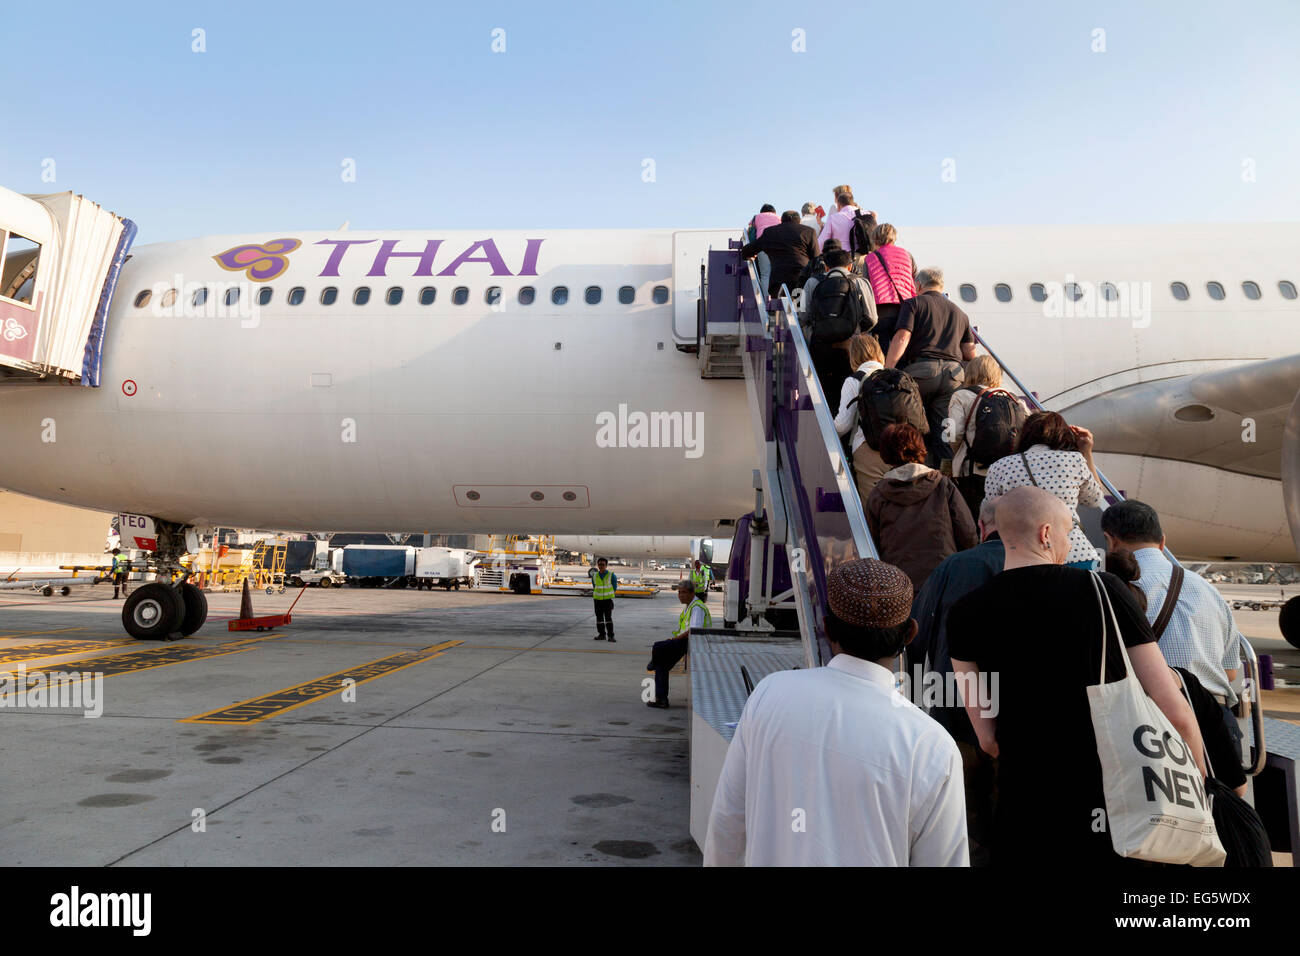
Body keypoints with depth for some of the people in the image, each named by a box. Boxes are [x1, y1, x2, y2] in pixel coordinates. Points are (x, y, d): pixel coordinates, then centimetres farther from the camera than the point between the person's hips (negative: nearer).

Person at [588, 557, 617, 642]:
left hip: (608, 600, -4)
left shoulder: (611, 575, -6)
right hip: (597, 600, 4)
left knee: (608, 618, -9)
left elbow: (615, 587, 4)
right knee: (599, 618, 7)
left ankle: (610, 636, -8)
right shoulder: (594, 576, 3)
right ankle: (602, 635, 17)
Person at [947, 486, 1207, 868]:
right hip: (1115, 804, 0)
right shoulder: (1103, 589, -8)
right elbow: (1176, 714, -6)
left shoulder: (965, 614, -5)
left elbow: (988, 739, -1)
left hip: (1025, 809, 0)